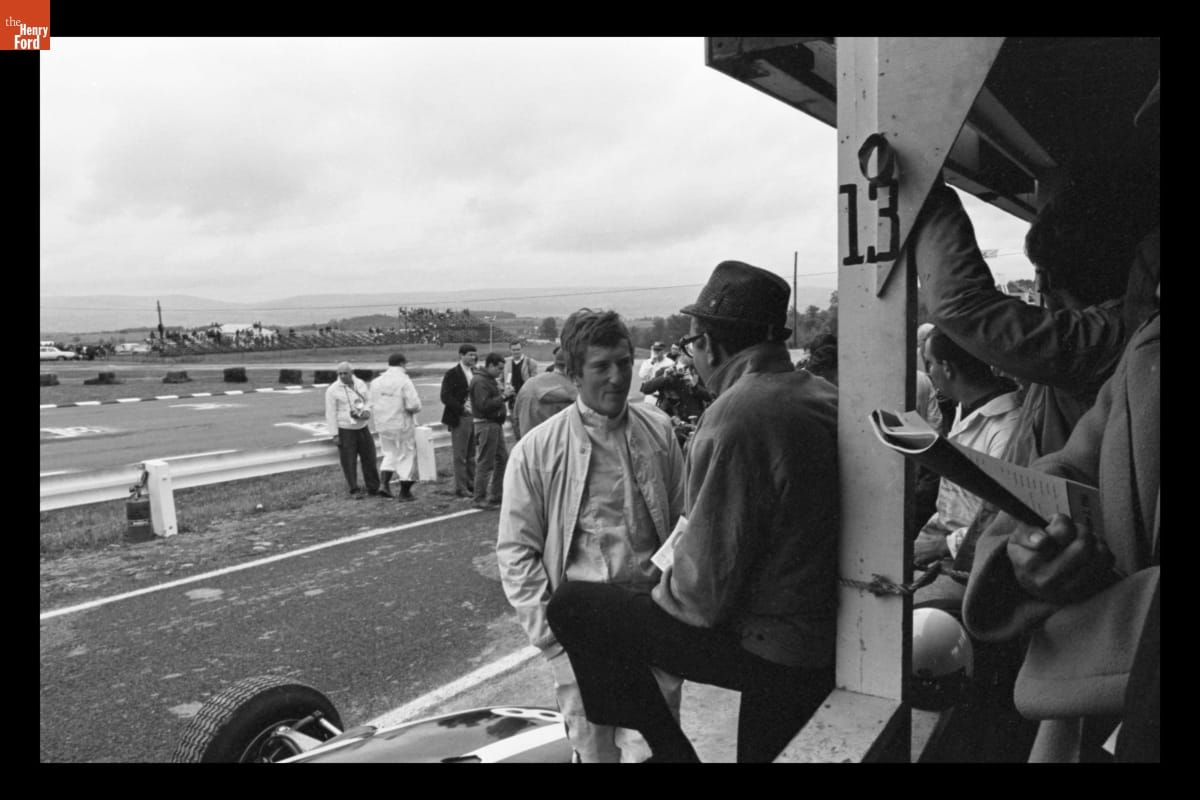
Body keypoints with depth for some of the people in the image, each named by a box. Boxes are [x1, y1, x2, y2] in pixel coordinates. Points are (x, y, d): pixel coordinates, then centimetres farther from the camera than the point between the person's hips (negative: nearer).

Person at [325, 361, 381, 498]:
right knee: (349, 462, 0)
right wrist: (334, 434, -10)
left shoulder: (360, 384, 4)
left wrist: (366, 411, -9)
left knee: (369, 458, 7)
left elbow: (368, 401, 15)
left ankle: (373, 488, 18)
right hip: (345, 430, -4)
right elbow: (331, 414, -8)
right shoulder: (333, 390, -9)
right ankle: (354, 490, 11)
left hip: (363, 427, 4)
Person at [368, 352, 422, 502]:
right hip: (402, 425, -5)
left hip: (383, 426, 5)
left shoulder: (376, 382, 3)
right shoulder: (404, 381, -16)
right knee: (406, 456, 7)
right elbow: (414, 405, -20)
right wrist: (413, 408, 0)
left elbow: (374, 404, 6)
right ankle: (405, 493, 13)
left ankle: (383, 483, 4)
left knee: (390, 454, 21)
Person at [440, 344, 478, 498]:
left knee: (472, 455, 11)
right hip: (460, 418, -6)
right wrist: (462, 408, -19)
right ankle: (461, 488, 5)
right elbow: (445, 397, -11)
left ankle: (471, 485, 18)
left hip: (474, 417, 6)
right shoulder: (452, 374, -6)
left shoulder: (475, 373, 14)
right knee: (460, 456, 0)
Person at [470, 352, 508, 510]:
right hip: (486, 425, -10)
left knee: (503, 459, 14)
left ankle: (496, 495, 24)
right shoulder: (480, 381, -15)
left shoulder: (490, 380, 17)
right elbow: (484, 405, -23)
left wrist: (504, 395, 7)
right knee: (485, 463, -4)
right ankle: (480, 499, 4)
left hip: (495, 424, 10)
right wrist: (502, 397, -19)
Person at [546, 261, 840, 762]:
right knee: (759, 748, 34)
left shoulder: (734, 417, -24)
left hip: (766, 645, -8)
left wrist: (661, 593, -2)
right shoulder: (825, 398, 3)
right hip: (831, 640, 9)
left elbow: (708, 584, -24)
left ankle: (670, 748, 12)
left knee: (571, 606, -3)